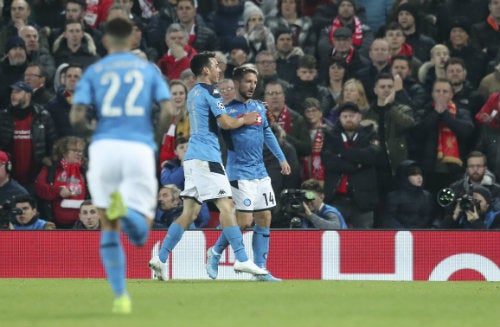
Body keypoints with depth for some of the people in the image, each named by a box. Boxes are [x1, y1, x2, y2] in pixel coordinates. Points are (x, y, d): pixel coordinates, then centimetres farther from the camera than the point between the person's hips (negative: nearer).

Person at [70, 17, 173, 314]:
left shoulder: (93, 72, 11)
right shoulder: (148, 69, 13)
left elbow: (76, 117, 0)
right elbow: (168, 111, 0)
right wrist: (157, 139, 17)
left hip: (105, 147, 1)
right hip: (139, 148, -1)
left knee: (109, 227, 14)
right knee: (141, 232, 2)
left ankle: (120, 295, 4)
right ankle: (126, 211, -34)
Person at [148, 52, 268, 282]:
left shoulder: (194, 93, 20)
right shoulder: (209, 92, -8)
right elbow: (226, 123, -14)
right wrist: (244, 120, 4)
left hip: (193, 158, 9)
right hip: (207, 157, -9)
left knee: (190, 212, 9)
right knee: (226, 206, -10)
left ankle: (160, 259, 5)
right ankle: (242, 260, -14)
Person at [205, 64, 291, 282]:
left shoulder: (259, 107, 11)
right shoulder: (227, 109, -8)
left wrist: (281, 158, 22)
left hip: (260, 172, 7)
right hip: (239, 172, -7)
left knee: (264, 219, 4)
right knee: (244, 220, -12)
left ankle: (261, 269, 8)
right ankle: (216, 252, 12)